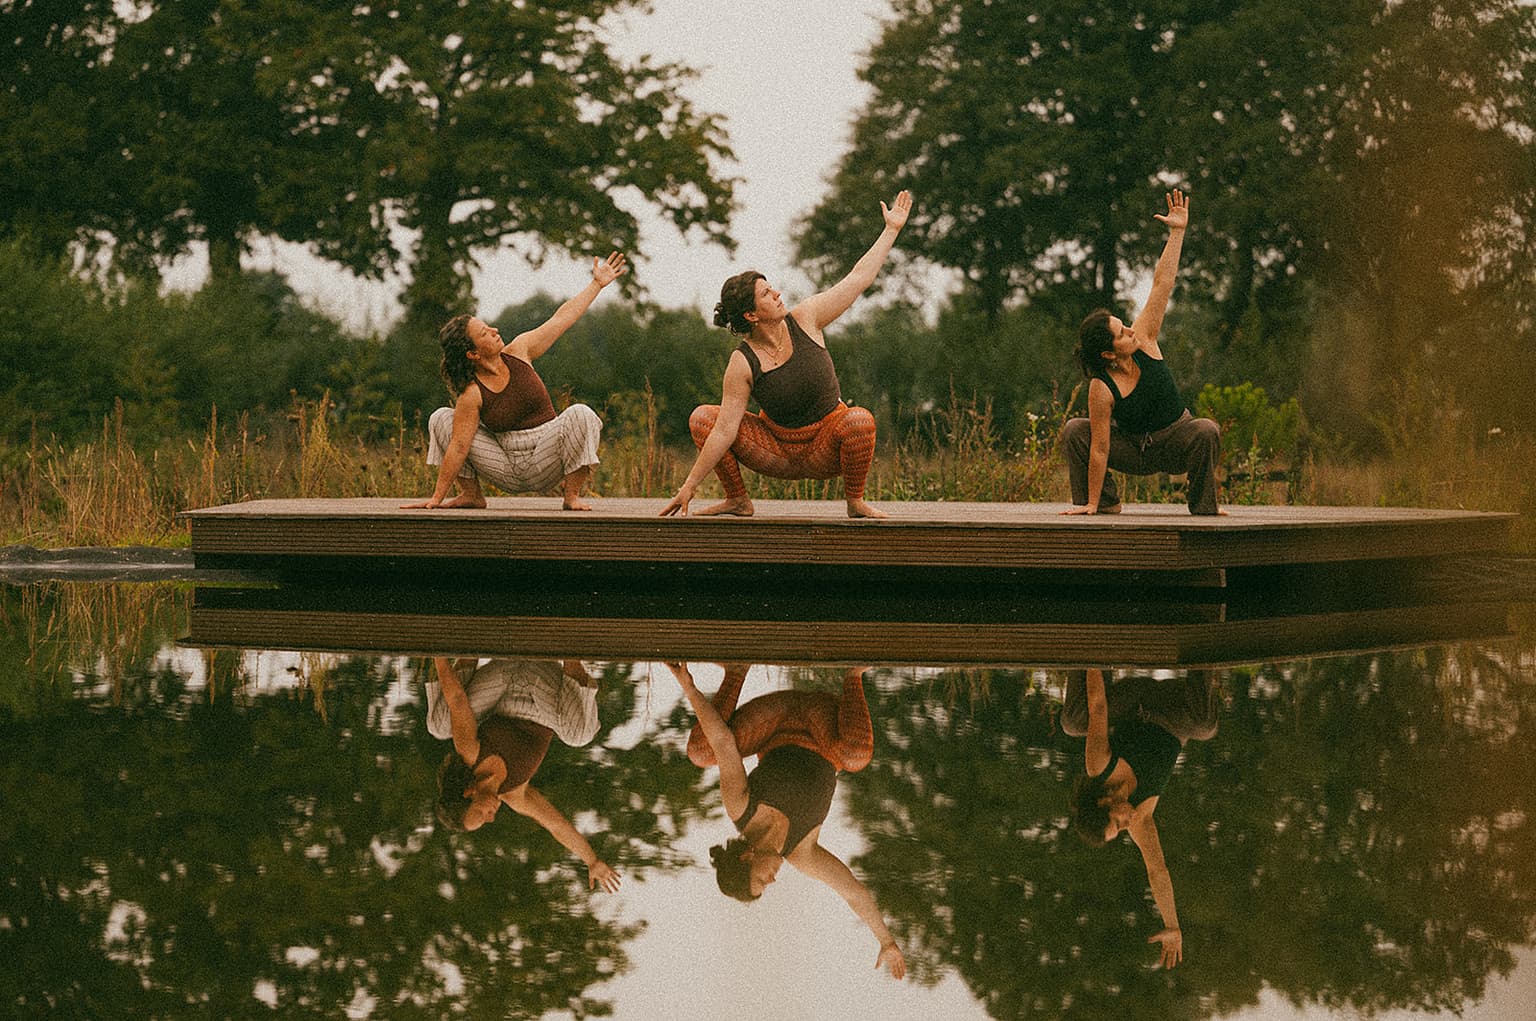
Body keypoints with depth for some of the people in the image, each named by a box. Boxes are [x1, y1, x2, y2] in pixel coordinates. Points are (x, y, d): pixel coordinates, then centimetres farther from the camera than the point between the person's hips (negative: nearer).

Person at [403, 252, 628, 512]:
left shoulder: (518, 352, -5)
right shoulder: (471, 395, -17)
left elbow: (563, 317, 3)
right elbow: (458, 447, -17)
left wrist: (597, 284, 7)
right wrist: (436, 499, -20)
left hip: (545, 465, 2)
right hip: (507, 470, -2)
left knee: (580, 415, -27)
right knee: (441, 419, -12)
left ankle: (571, 494, -14)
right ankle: (472, 495, 5)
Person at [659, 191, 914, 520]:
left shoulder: (805, 319, -12)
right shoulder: (742, 365, -17)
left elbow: (859, 277, -4)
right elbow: (725, 431, -17)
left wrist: (892, 229, -2)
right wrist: (689, 486, -21)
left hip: (825, 452, 0)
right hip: (778, 452, 0)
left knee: (859, 420, -34)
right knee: (702, 418, -14)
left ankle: (855, 500, -11)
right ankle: (738, 500, 0)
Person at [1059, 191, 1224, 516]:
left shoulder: (1143, 340, -17)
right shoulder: (1101, 390, -26)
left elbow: (1162, 285, -17)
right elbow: (1099, 449, -23)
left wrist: (1177, 232, -20)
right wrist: (1091, 504, -22)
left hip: (1177, 443, 2)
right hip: (1136, 453, -2)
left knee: (1207, 431, -32)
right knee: (1075, 431, -21)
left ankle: (1203, 506, -14)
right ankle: (1105, 501, -3)